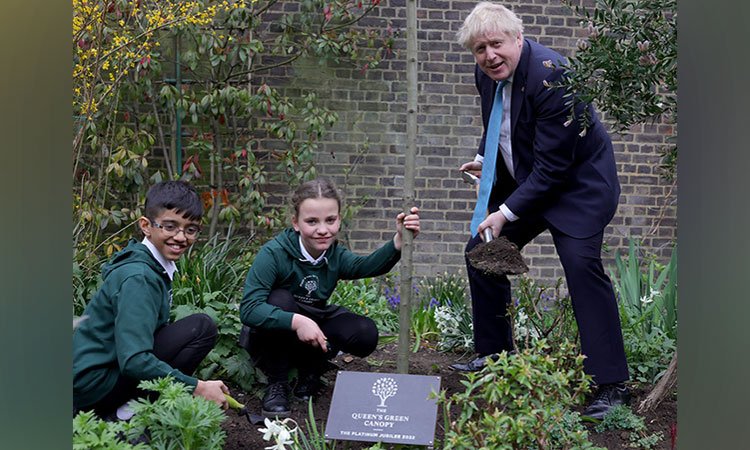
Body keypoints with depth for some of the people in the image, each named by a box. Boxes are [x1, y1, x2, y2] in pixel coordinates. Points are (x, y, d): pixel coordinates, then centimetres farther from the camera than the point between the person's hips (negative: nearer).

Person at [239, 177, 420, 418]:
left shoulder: (335, 255, -9)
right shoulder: (273, 254, -25)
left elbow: (369, 265, -31)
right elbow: (249, 309, -35)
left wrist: (399, 240, -50)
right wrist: (296, 321, -47)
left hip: (310, 339, 4)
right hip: (272, 340, -4)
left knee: (365, 333, -19)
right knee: (280, 299, -34)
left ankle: (310, 371, 8)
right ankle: (277, 385, -17)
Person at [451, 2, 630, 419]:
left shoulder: (551, 77, -29)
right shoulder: (487, 73, -3)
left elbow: (552, 167, -28)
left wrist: (507, 213, -26)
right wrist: (485, 159, 3)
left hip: (578, 182, -8)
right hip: (522, 180, 9)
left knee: (581, 263, -23)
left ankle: (613, 384, -18)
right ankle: (494, 355, 25)